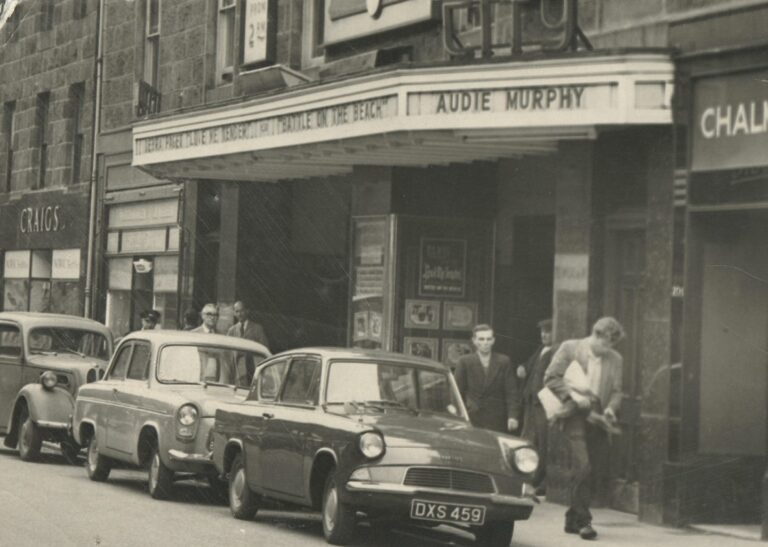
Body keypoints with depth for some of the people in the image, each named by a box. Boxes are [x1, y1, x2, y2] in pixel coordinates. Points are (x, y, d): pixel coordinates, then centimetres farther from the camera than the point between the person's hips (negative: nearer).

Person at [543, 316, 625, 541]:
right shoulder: (570, 348, 0)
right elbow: (551, 377, -2)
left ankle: (572, 520, 19)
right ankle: (583, 520, -10)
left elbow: (616, 391, 14)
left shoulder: (615, 359, 12)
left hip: (596, 416, 4)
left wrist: (610, 408, -7)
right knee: (582, 466, -15)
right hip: (575, 414, -4)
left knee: (584, 471, 7)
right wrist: (573, 397, -13)